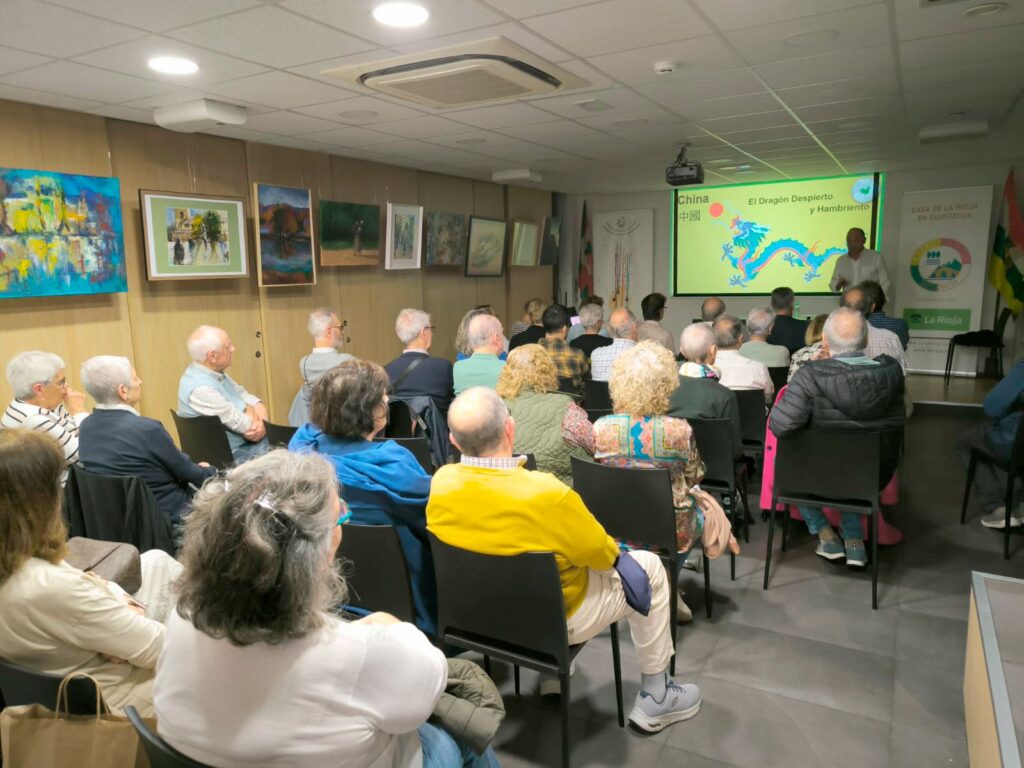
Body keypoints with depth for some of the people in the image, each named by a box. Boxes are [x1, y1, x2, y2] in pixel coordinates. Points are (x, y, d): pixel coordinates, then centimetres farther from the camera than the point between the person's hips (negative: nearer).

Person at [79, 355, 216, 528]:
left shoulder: (86, 427, -2)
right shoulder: (147, 429, -26)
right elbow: (187, 472, -12)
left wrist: (195, 468, 13)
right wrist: (210, 471, 9)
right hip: (165, 517, -7)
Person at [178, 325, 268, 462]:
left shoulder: (216, 373, 5)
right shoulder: (200, 389, -24)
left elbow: (250, 400, 6)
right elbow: (248, 426, -23)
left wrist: (262, 421, -13)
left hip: (244, 441, 9)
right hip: (231, 455, -9)